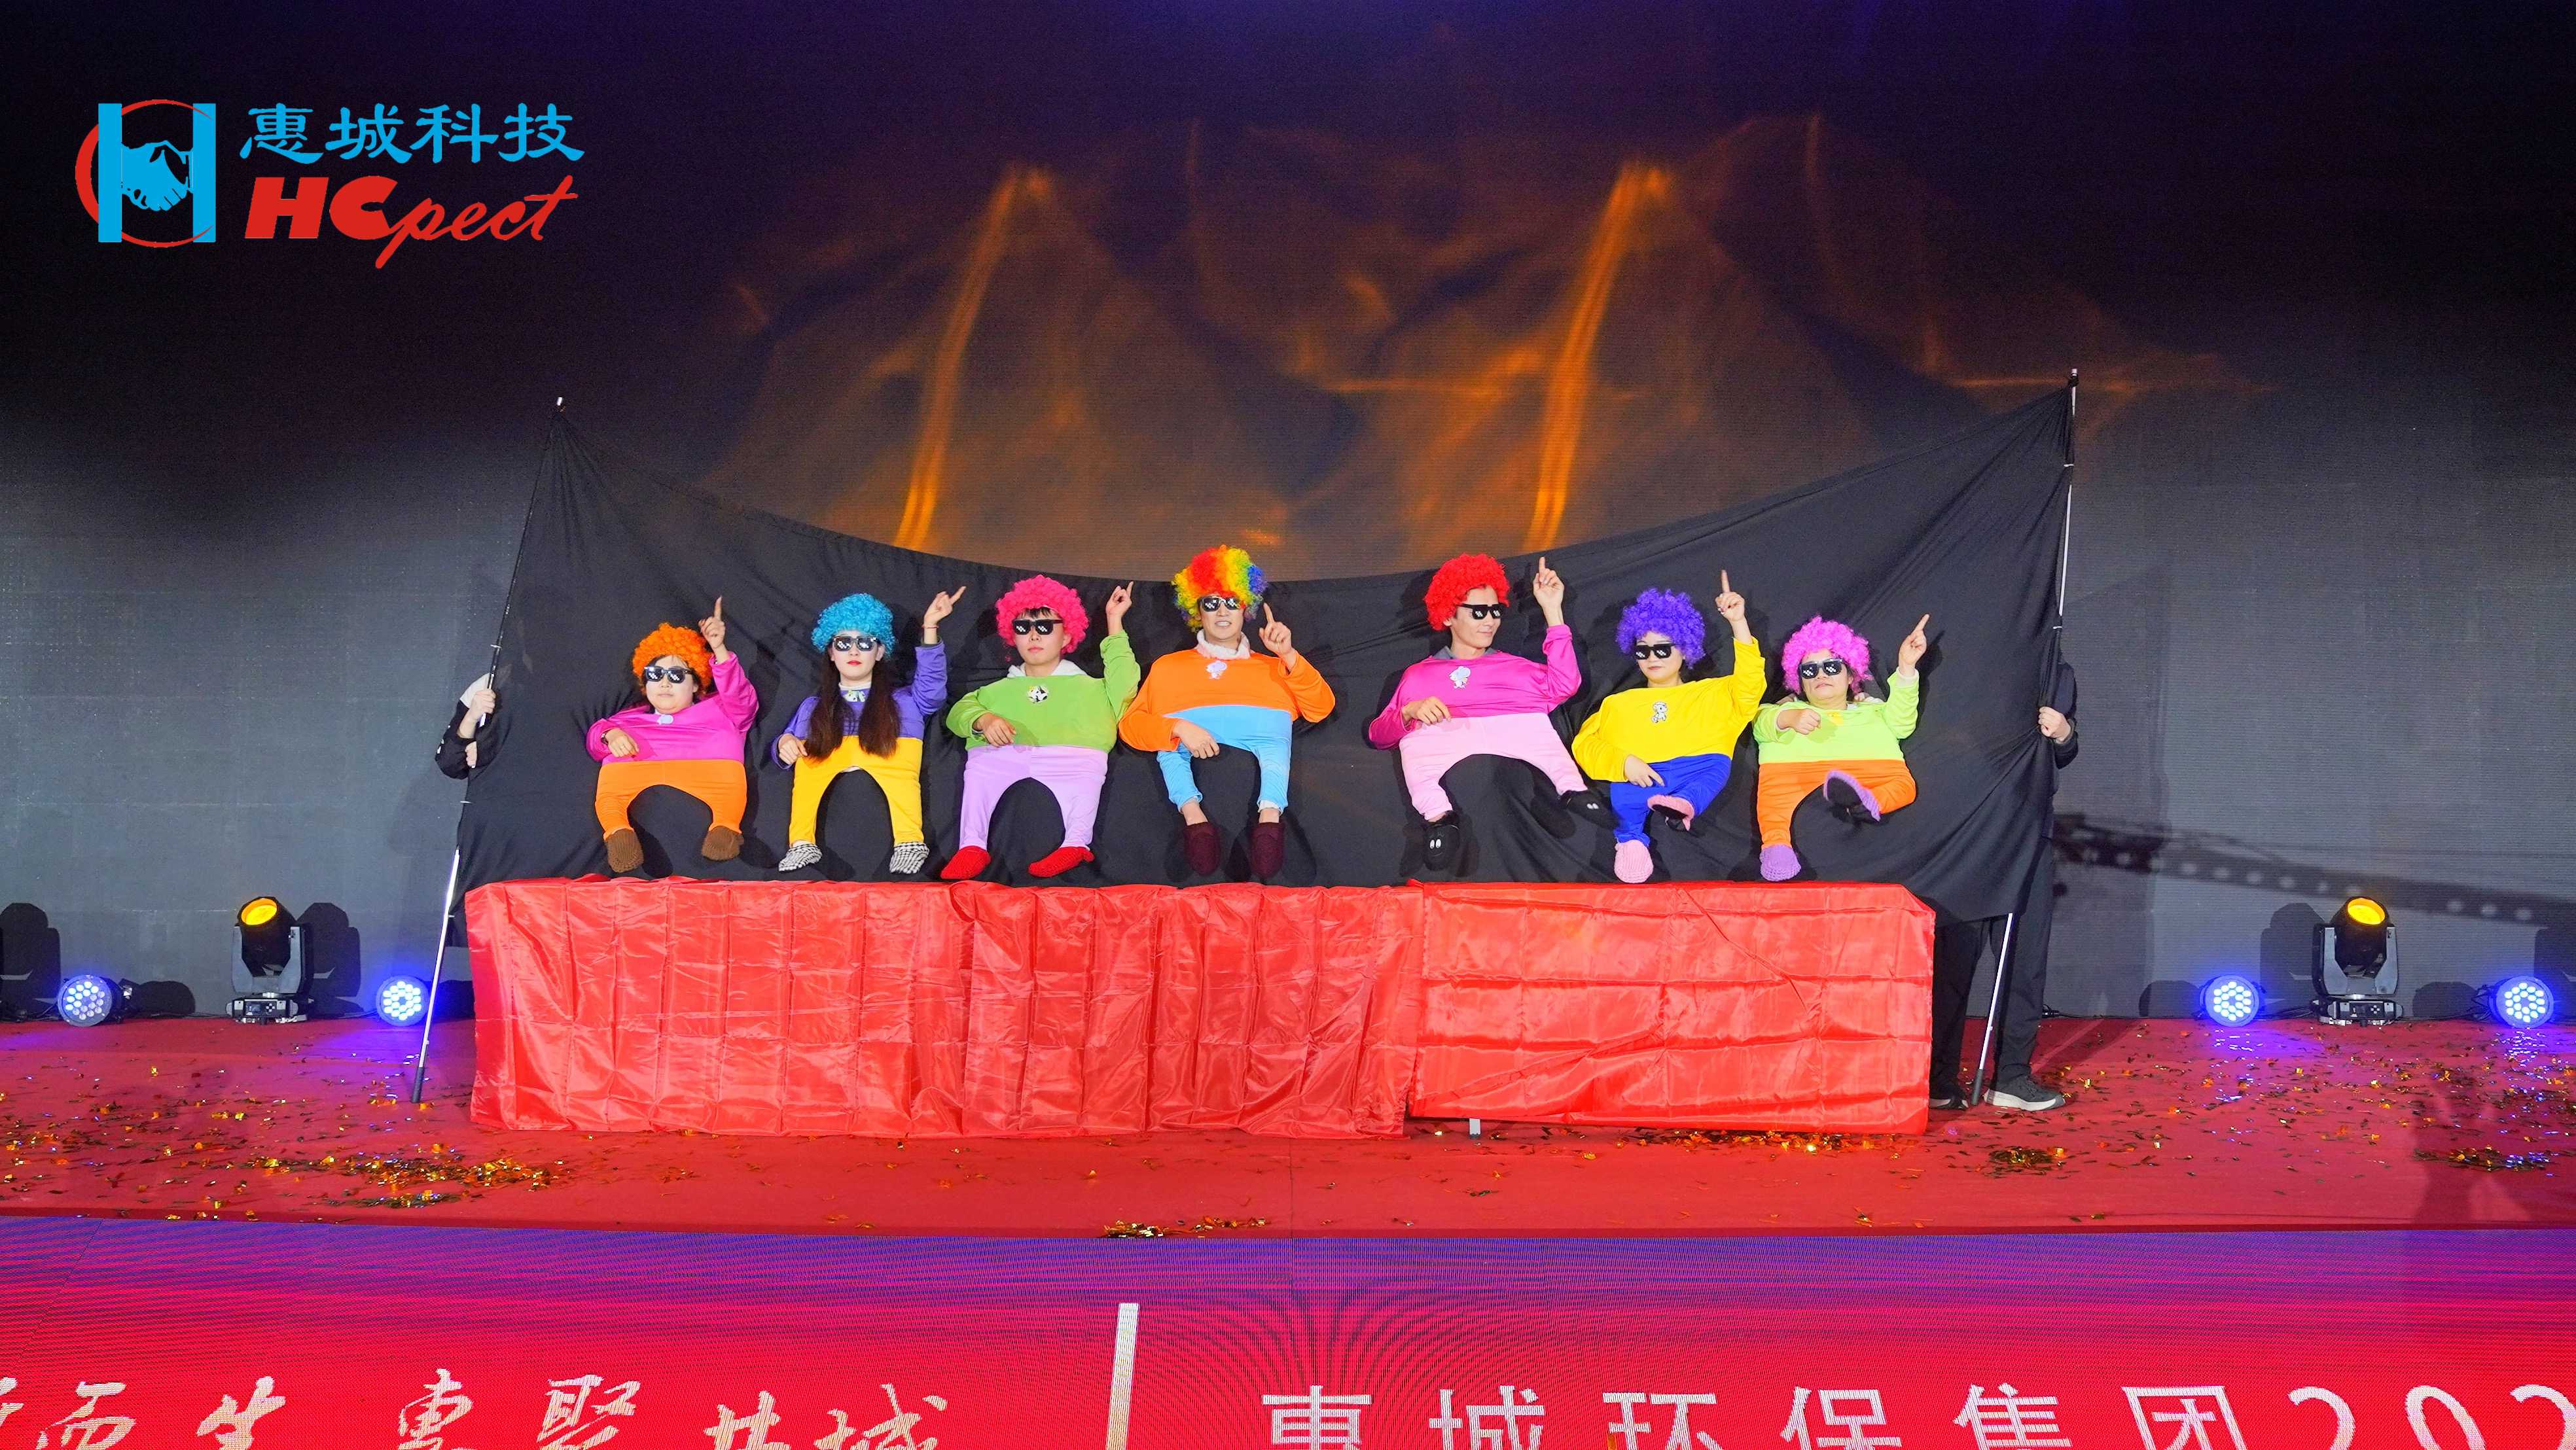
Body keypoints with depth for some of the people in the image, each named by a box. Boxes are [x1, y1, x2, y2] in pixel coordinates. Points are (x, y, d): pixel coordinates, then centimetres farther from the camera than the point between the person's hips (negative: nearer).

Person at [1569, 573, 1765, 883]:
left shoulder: (1712, 694, 30)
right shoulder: (1619, 703, 32)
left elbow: (1750, 686, 10)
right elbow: (1586, 743, 16)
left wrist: (1738, 623, 2)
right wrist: (1624, 762, -6)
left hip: (1696, 768, -1)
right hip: (1639, 776, 1)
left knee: (1716, 765, -36)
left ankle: (1685, 804, -60)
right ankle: (1632, 838, -55)